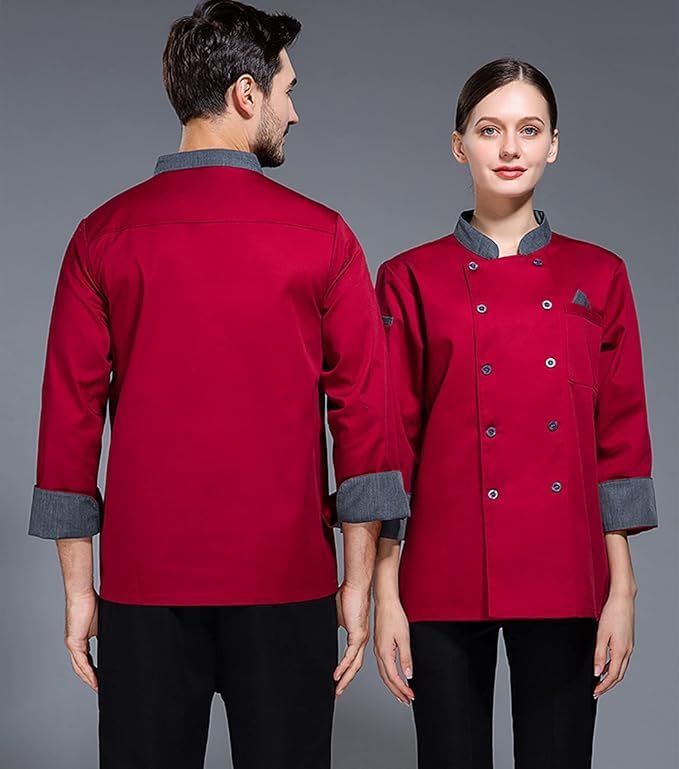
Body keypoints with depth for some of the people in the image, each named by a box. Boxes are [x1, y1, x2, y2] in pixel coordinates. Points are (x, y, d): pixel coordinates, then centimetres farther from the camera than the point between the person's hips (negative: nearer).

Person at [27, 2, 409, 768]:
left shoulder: (104, 237, 0)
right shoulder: (323, 238, -4)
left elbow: (68, 417, 0)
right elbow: (363, 413, -4)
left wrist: (78, 588, 7)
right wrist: (358, 583, 3)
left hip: (144, 583, 2)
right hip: (286, 584, -1)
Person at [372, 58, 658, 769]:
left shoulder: (597, 276, 5)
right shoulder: (412, 279, 1)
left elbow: (620, 435, 5)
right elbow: (390, 443, -1)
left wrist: (621, 588, 0)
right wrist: (385, 594, -4)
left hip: (565, 579, 1)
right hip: (446, 576, -1)